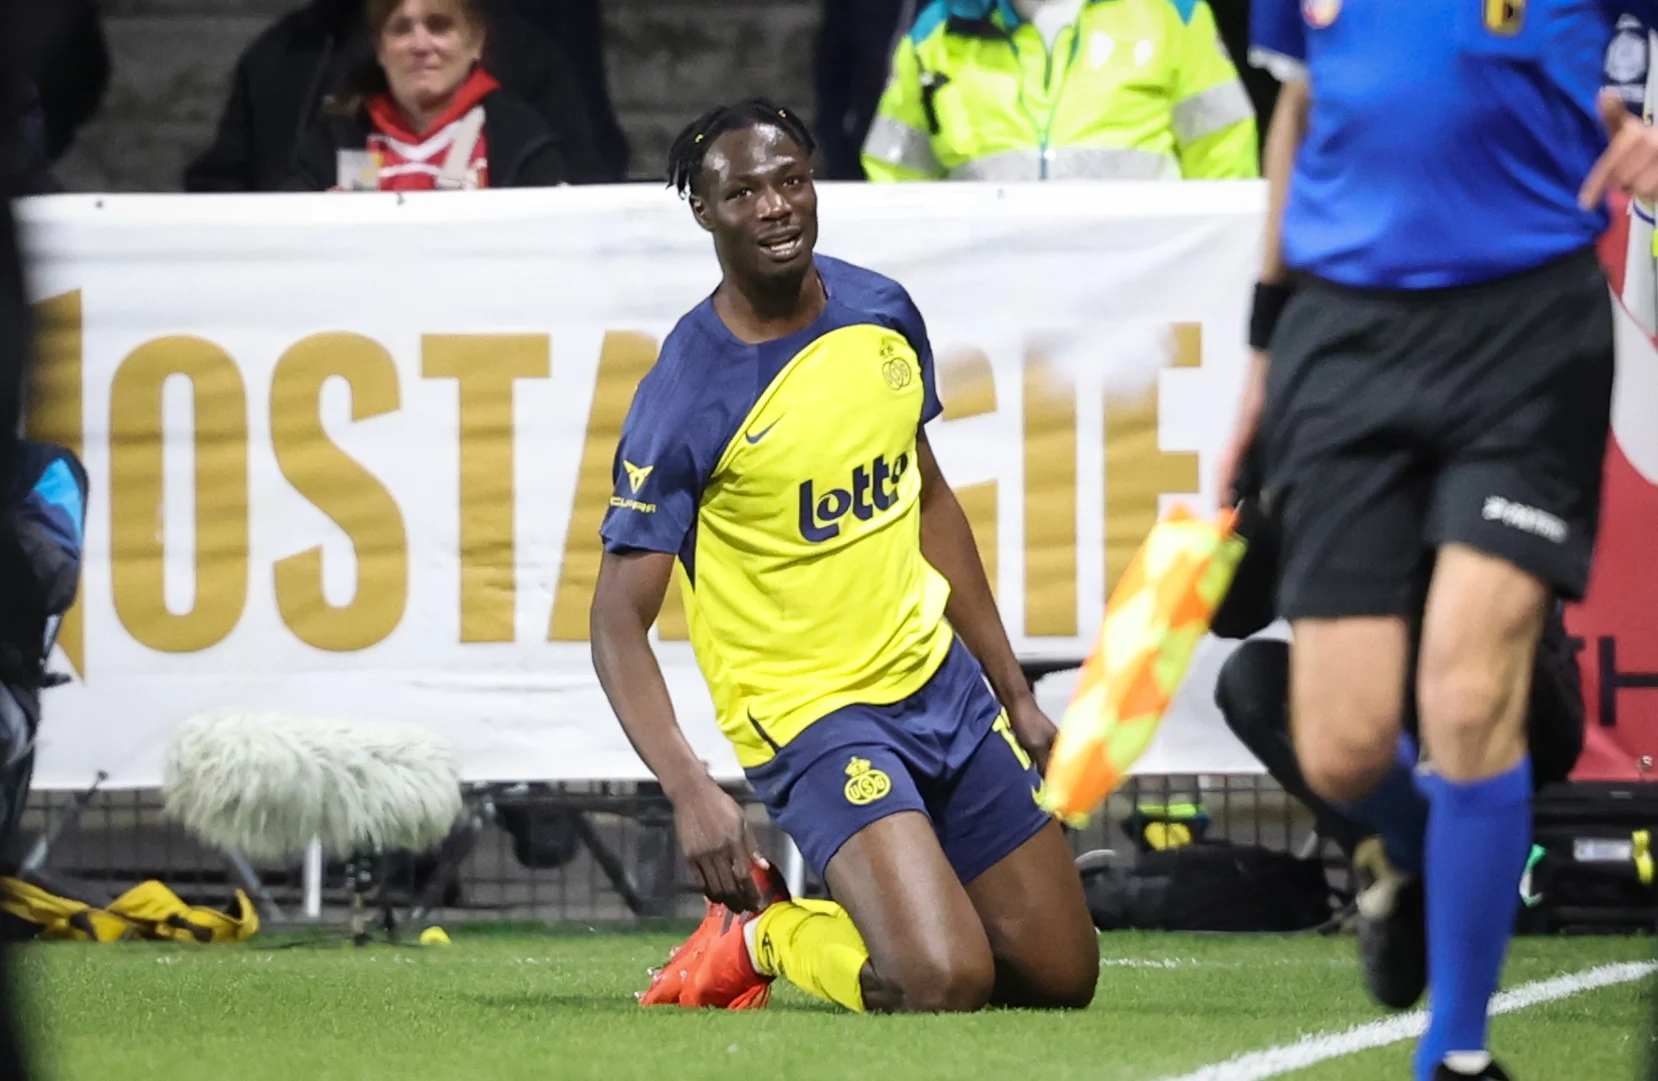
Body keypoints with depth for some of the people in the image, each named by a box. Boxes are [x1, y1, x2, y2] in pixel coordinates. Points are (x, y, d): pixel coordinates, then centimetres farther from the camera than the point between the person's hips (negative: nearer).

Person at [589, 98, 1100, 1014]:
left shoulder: (882, 313, 3)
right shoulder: (684, 398, -17)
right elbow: (619, 622, -16)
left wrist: (1014, 695, 18)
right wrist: (691, 792, -29)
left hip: (941, 682, 7)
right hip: (811, 716, -7)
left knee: (1062, 977, 5)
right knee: (942, 984, -24)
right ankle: (762, 934, 4)